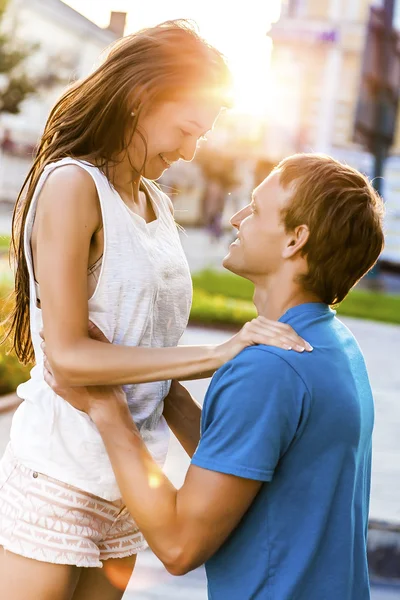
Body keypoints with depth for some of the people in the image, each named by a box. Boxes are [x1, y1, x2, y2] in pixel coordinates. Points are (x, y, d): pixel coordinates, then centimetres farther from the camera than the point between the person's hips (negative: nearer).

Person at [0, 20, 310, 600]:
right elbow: (69, 356, -19)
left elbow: (149, 355, 12)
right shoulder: (72, 184, -12)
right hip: (60, 480, -7)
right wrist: (216, 354, -22)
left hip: (130, 482, 7)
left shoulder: (158, 205, 11)